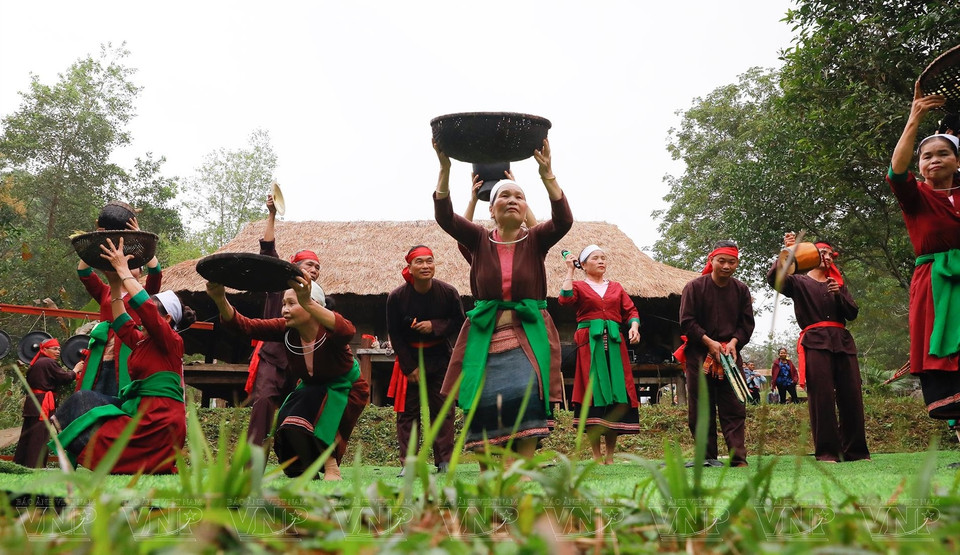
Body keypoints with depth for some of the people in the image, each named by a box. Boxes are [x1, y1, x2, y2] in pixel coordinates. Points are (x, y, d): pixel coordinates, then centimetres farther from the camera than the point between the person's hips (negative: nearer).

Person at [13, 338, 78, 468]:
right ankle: (36, 466, -9)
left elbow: (28, 381, 21)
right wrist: (75, 371, 4)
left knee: (27, 435, 14)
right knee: (39, 437, -8)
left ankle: (19, 462, 20)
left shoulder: (36, 363, 17)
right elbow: (65, 377, -12)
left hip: (31, 402, 9)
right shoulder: (50, 363, -11)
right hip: (42, 404, -9)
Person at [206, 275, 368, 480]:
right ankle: (307, 473, 15)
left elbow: (348, 331, -59)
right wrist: (220, 300, -46)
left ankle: (331, 468, -16)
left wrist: (308, 303, -73)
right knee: (287, 426, -11)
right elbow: (245, 325, -27)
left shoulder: (328, 329, -33)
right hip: (312, 390, 6)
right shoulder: (286, 330, -18)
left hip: (346, 388, -6)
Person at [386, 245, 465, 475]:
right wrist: (409, 367, -8)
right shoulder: (396, 297, -12)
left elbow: (459, 323, -1)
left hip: (440, 358, 0)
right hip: (409, 359, 0)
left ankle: (444, 462, 7)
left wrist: (435, 326, -20)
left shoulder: (448, 292, -11)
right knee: (407, 411, 0)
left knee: (442, 410, 1)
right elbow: (394, 334, -5)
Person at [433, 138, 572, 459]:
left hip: (528, 334, -1)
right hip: (486, 335, 1)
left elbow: (563, 220, -14)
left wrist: (546, 175, -26)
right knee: (485, 406, -5)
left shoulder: (535, 240, 4)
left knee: (526, 400, -18)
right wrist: (445, 169, -18)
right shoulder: (480, 240, 6)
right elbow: (444, 216, -7)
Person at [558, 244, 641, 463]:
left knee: (616, 395, -1)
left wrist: (634, 327, -6)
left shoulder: (616, 287, 20)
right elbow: (565, 299, -11)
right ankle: (596, 456, -3)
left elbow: (631, 311, 13)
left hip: (614, 344, 3)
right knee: (593, 394, -7)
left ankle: (610, 455, 4)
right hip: (589, 344, -3)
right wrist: (569, 270, -4)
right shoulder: (579, 286, 10)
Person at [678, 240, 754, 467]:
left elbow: (747, 323, 8)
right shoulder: (695, 287, -4)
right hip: (699, 355, -2)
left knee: (734, 409, -2)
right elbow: (687, 322, -6)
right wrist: (709, 342, -15)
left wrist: (733, 342, -9)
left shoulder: (741, 289, 6)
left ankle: (738, 457, -2)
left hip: (730, 355, 2)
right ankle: (707, 456, 9)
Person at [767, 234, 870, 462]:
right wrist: (786, 252, -16)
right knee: (822, 396, -10)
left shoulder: (838, 284, 25)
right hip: (815, 342, -4)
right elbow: (774, 278, -8)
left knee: (851, 396, -1)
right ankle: (826, 452, -10)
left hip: (843, 342, 4)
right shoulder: (799, 282, 12)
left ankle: (856, 450, 5)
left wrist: (839, 294, -4)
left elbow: (853, 313, 13)